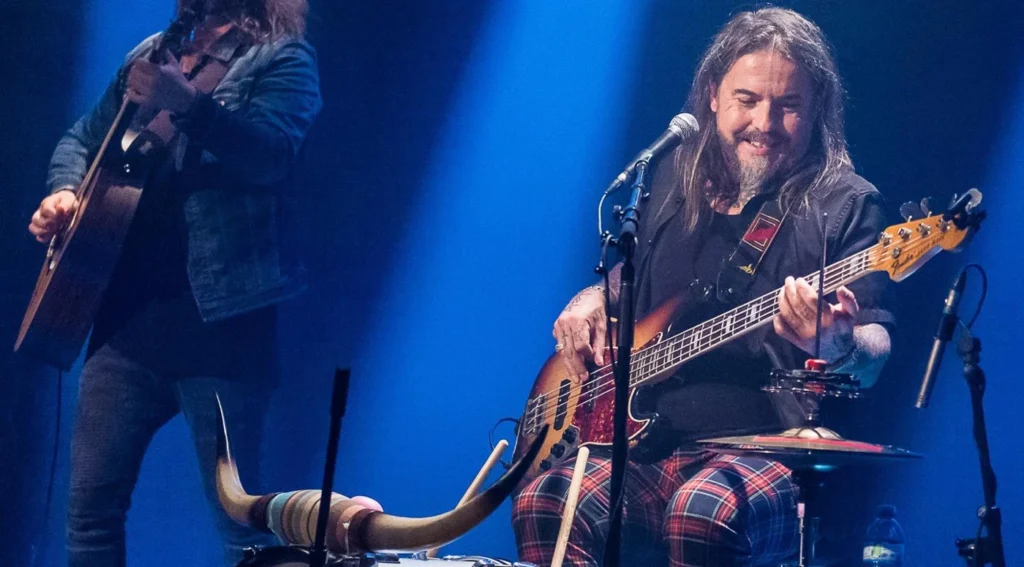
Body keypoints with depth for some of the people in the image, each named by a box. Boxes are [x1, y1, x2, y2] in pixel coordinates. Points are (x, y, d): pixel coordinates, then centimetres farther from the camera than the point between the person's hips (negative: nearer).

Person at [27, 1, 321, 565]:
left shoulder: (282, 59, 0)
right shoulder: (153, 54, 19)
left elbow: (270, 151, -19)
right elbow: (82, 137, 29)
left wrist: (186, 102, -33)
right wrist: (65, 191, 8)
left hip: (217, 313, -6)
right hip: (128, 308, 6)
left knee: (240, 518, -8)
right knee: (90, 503, 4)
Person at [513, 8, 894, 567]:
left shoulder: (845, 205, -2)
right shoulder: (677, 178, 15)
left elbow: (873, 354, -10)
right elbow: (631, 270, 33)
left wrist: (840, 344, -34)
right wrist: (593, 299, 10)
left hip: (773, 453, -4)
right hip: (654, 442, 5)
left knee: (703, 513, -38)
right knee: (543, 503, -24)